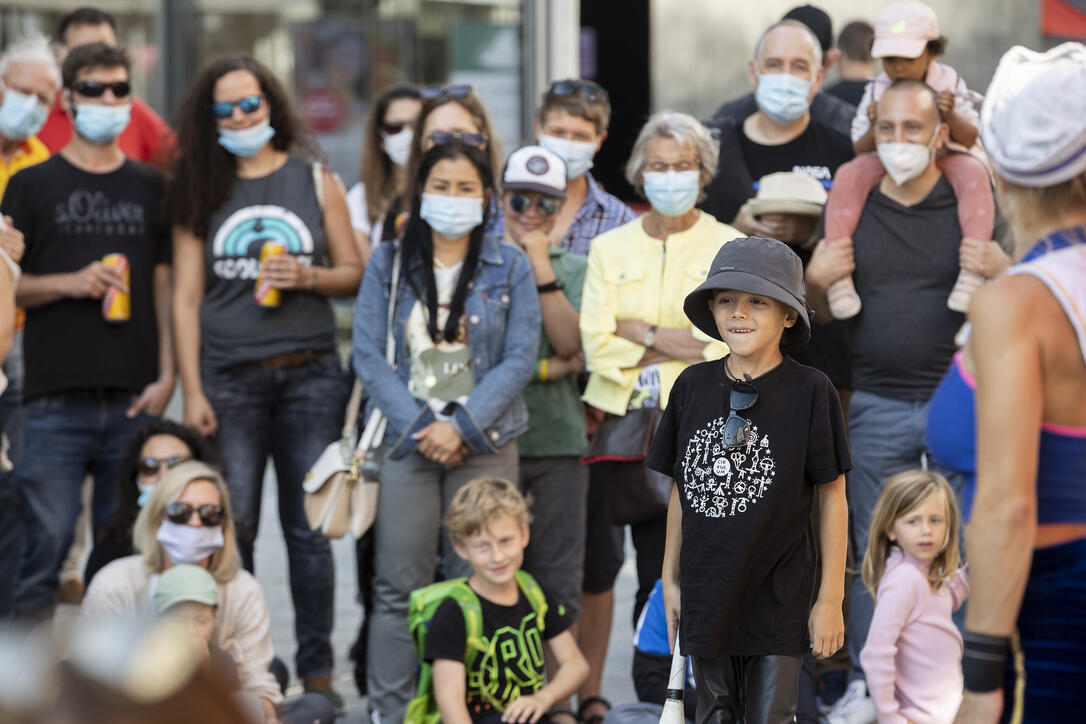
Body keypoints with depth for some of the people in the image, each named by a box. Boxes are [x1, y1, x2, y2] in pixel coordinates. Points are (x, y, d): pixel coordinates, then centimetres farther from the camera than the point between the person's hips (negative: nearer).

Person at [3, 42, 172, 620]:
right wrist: (68, 283, -12)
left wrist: (165, 377, 1)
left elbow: (166, 289, 12)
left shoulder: (150, 188, 14)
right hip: (55, 399, -2)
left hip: (134, 399, 2)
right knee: (48, 539, -7)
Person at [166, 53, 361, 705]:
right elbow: (186, 296, 6)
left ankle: (317, 669, 9)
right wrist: (192, 392, -1)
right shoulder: (202, 190, 8)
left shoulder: (316, 182, 8)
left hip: (309, 375, 0)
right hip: (230, 378, 0)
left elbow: (356, 274, 11)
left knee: (309, 528, 2)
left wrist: (309, 275, -10)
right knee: (230, 528, -2)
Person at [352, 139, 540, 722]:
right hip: (408, 439, 0)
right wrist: (419, 426, -10)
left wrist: (461, 427, -11)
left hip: (484, 444, 0)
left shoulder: (510, 266, 6)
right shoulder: (388, 263, 8)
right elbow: (368, 354, 2)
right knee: (399, 585, -3)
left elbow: (520, 358, -1)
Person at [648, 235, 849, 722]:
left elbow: (832, 497, -5)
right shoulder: (693, 386, 3)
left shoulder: (810, 391, -8)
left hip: (779, 598, -4)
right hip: (706, 597, 4)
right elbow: (681, 490, 11)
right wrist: (671, 580, 13)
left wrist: (831, 599, -5)